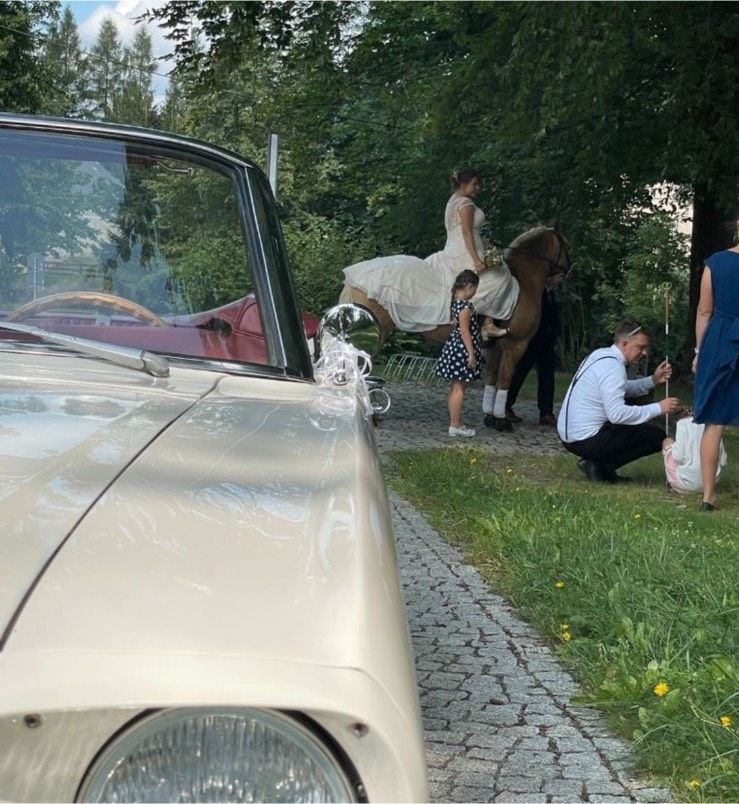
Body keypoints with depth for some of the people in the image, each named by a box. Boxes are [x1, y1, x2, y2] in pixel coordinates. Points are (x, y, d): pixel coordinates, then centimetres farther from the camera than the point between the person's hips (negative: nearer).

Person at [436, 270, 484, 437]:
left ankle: (455, 423, 21)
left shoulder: (456, 303, 9)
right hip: (462, 350, -10)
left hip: (454, 347, 10)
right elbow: (465, 331, -20)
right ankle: (455, 426, -1)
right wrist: (472, 354, -18)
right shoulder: (466, 306, -18)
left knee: (455, 388, 14)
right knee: (459, 389, -5)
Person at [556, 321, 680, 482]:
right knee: (658, 437, -5)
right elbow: (617, 414, -26)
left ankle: (598, 463, 11)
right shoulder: (612, 365, -18)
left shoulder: (601, 354, 10)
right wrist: (658, 408, -20)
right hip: (587, 441, -10)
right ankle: (600, 467, -5)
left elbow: (625, 388, 26)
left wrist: (653, 380, 12)